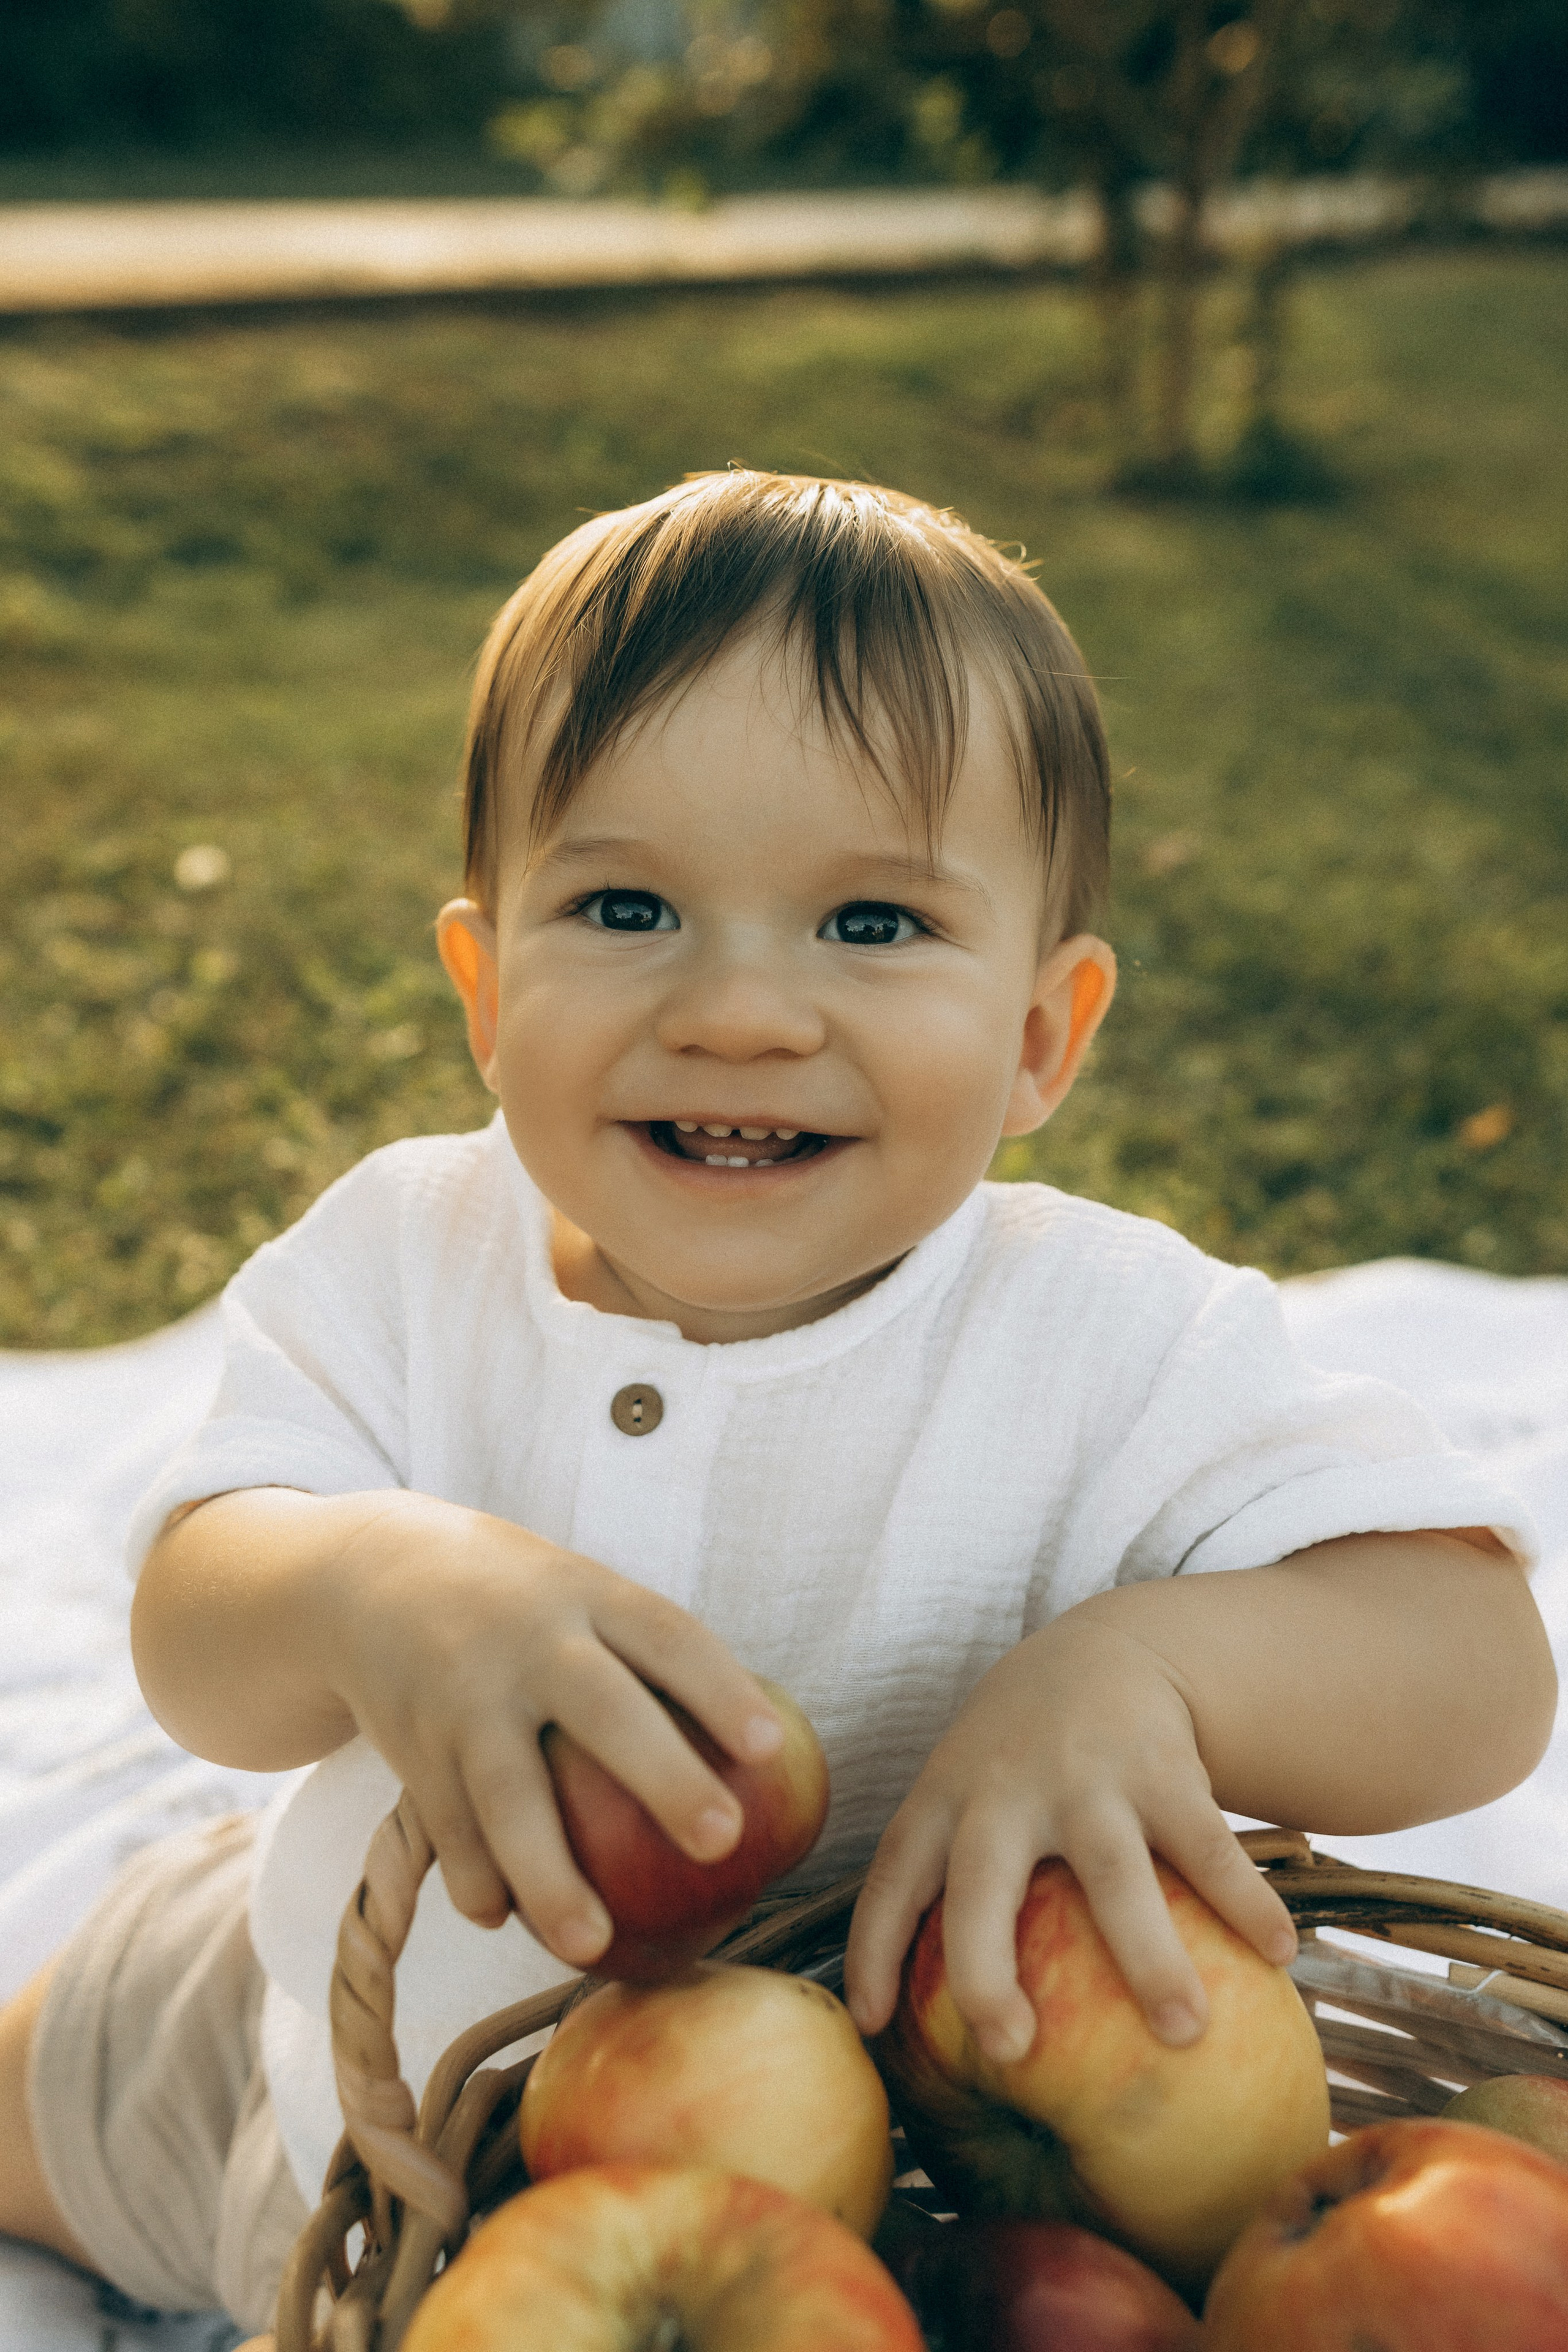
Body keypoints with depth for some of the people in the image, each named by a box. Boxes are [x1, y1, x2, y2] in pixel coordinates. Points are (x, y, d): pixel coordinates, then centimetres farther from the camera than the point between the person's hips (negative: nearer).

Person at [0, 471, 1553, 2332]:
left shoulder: (1105, 1340, -25)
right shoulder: (401, 1257, -17)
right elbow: (190, 1651, -26)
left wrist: (1144, 1666, -48)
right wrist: (367, 1584, -50)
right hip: (354, 2037, 4)